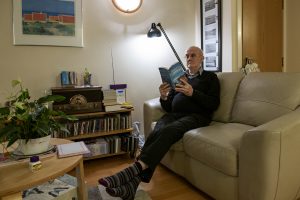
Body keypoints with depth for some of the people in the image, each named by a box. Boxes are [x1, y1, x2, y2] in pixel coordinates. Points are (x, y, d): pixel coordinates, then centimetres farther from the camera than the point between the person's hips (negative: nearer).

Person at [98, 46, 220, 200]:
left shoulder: (210, 77, 15)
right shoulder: (179, 77, 25)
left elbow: (214, 104, -1)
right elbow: (168, 107, 18)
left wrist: (192, 93, -14)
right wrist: (163, 97, -5)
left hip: (196, 115, -3)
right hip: (174, 114, 3)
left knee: (169, 130, -36)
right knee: (157, 131, -31)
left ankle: (135, 168, -45)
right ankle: (133, 182, -43)